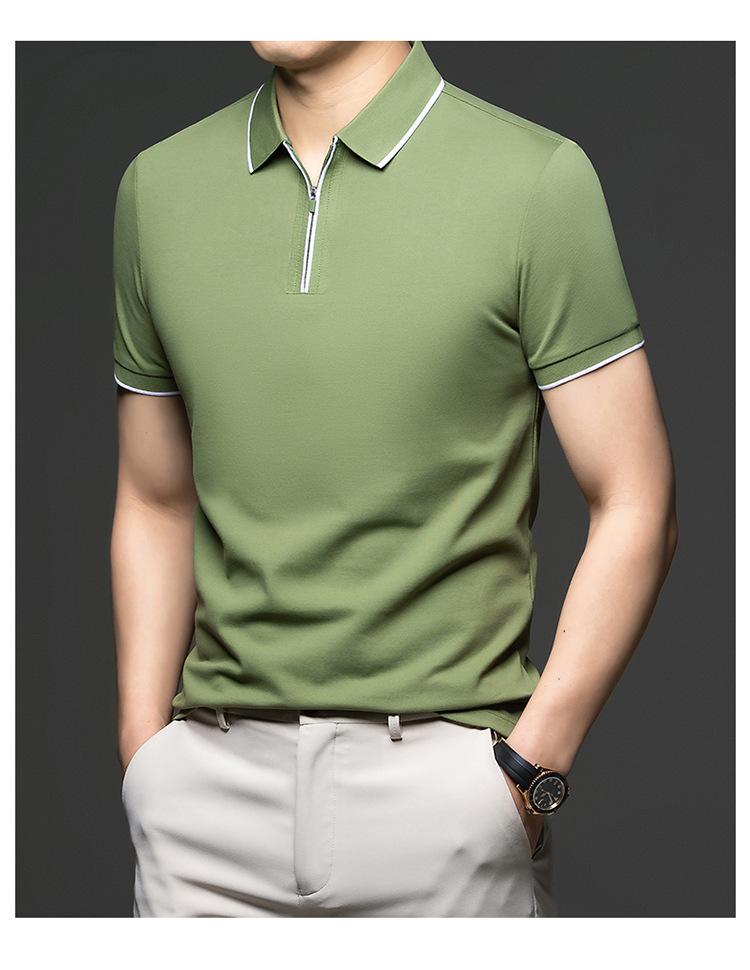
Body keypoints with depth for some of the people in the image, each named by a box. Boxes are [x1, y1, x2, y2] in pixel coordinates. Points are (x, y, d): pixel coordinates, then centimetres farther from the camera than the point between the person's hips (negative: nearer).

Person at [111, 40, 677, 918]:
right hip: (210, 780, 3)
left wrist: (527, 774, -10)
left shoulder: (536, 179, -7)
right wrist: (144, 751, 7)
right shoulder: (158, 186, 7)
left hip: (442, 776, -3)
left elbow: (634, 508, -5)